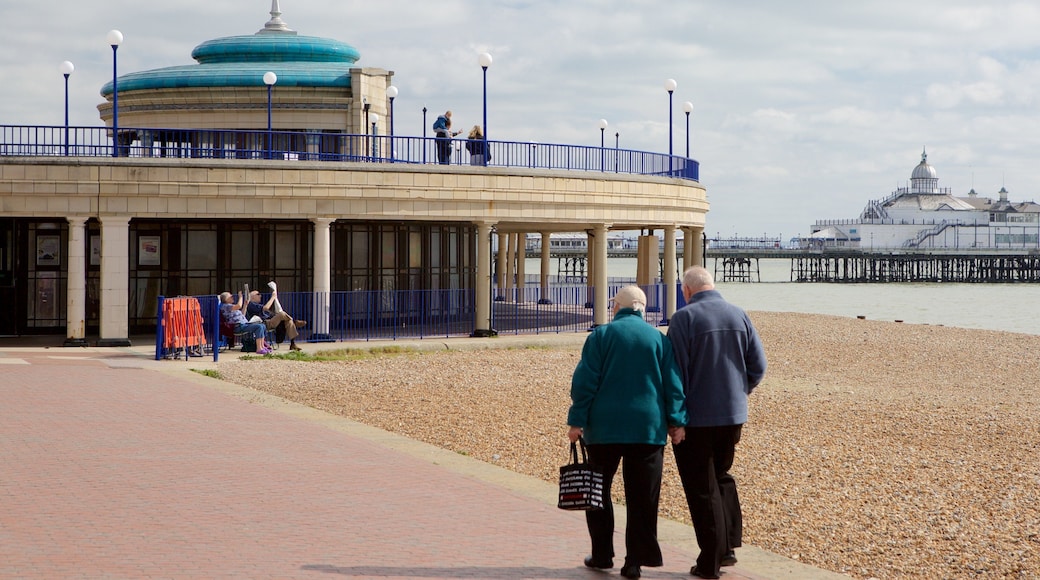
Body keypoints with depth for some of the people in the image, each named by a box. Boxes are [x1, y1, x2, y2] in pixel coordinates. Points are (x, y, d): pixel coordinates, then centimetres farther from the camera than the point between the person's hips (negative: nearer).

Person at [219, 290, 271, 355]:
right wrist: (240, 297, -7)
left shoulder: (231, 305, 25)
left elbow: (242, 314, 29)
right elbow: (239, 306, -23)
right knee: (259, 327, -23)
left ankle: (262, 346, -1)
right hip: (238, 327, -10)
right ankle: (259, 349, -26)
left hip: (244, 324, 10)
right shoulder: (225, 306, -7)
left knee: (262, 325, 5)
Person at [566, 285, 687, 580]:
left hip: (604, 426, -1)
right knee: (642, 498, 3)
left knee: (599, 492, 14)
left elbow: (584, 382, -5)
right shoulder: (659, 339, 4)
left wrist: (577, 421, -2)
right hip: (648, 427, 1)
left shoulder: (601, 335, -2)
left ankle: (602, 555, 16)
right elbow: (673, 384, 3)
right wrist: (676, 421, 6)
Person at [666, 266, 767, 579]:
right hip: (733, 415, 5)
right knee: (722, 477, 23)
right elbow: (758, 366, 5)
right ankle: (728, 547, 21)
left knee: (702, 488, 4)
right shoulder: (739, 315, 2)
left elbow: (674, 371, -14)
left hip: (696, 418, -5)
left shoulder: (684, 318, -13)